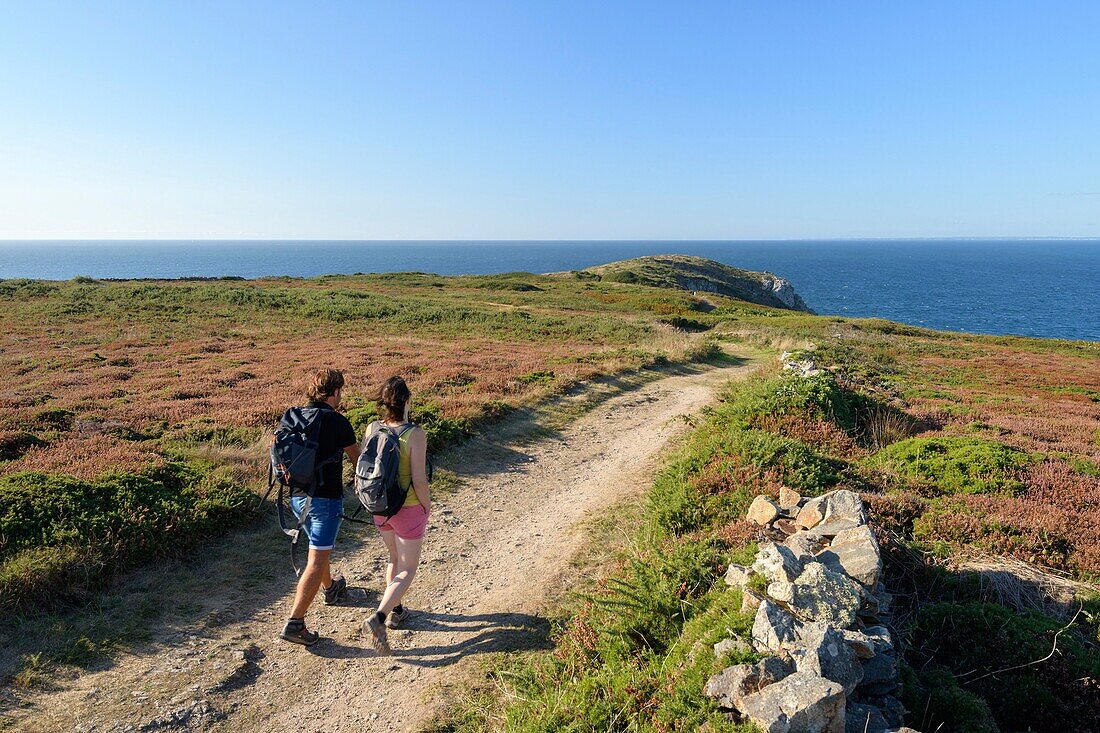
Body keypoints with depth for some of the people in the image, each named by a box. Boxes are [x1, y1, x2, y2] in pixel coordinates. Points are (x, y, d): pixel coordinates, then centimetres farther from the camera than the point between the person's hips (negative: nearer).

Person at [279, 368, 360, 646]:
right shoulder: (337, 422, -14)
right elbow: (357, 459, 1)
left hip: (298, 496, 7)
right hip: (326, 498, -7)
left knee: (320, 547, 28)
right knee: (316, 561, -3)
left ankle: (331, 589, 49)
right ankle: (295, 623, -5)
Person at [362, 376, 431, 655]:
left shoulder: (371, 429, -8)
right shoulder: (415, 435, -24)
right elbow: (419, 480, -22)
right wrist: (427, 506, -4)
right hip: (408, 510, -5)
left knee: (395, 558, 28)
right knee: (407, 570, 9)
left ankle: (395, 611, 38)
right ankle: (378, 618, -8)